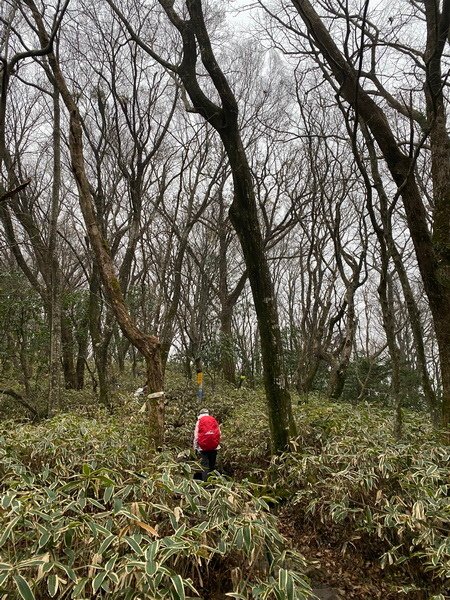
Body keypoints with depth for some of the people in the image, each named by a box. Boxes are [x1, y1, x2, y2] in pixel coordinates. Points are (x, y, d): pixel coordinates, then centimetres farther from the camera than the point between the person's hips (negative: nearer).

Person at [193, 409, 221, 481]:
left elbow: (196, 436, -1)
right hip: (214, 447, 2)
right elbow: (219, 433, 4)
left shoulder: (199, 421, 1)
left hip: (203, 447, -2)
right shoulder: (214, 420, 7)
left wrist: (195, 448, 6)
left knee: (205, 466, 0)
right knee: (212, 465, 13)